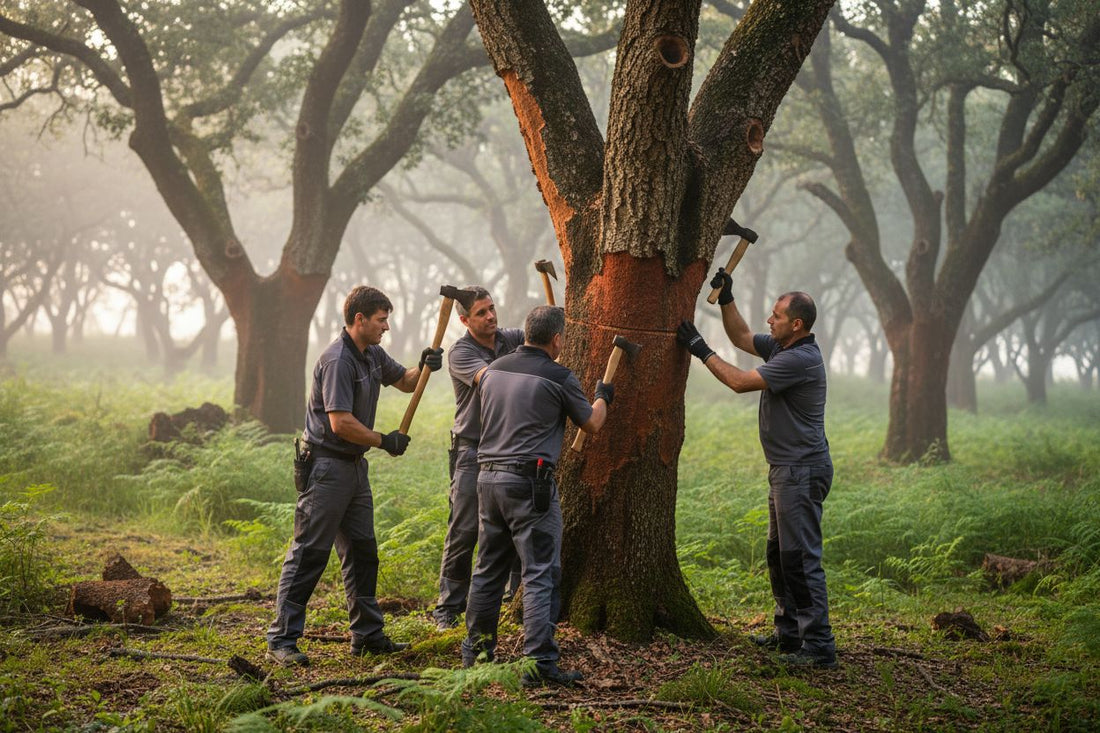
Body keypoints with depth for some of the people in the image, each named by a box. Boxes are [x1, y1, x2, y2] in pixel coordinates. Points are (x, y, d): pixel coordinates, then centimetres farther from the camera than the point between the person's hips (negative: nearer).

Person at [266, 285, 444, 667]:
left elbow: (403, 381, 27)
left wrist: (423, 368, 4)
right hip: (327, 466, -10)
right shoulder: (338, 360, -19)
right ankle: (281, 640, -5)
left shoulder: (373, 355, 10)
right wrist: (385, 441, -12)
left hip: (354, 465, 10)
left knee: (362, 551, 14)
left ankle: (368, 634, 22)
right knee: (309, 553, -8)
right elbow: (341, 423, -24)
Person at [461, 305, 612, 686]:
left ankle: (476, 649, 24)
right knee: (541, 574, -4)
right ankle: (540, 662, -9)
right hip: (529, 483, -6)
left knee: (488, 569, 17)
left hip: (489, 477, 7)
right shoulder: (559, 378, -8)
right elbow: (591, 424, 7)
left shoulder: (493, 370, 9)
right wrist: (602, 397, 27)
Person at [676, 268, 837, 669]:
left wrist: (701, 349, -10)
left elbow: (740, 382, -19)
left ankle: (818, 646, -11)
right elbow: (742, 338, 26)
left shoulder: (800, 359, -20)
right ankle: (789, 633, 29)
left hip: (802, 470, -11)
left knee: (801, 558, -11)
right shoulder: (780, 348, 10)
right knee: (779, 554, 19)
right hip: (786, 469, 11)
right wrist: (726, 300, 13)